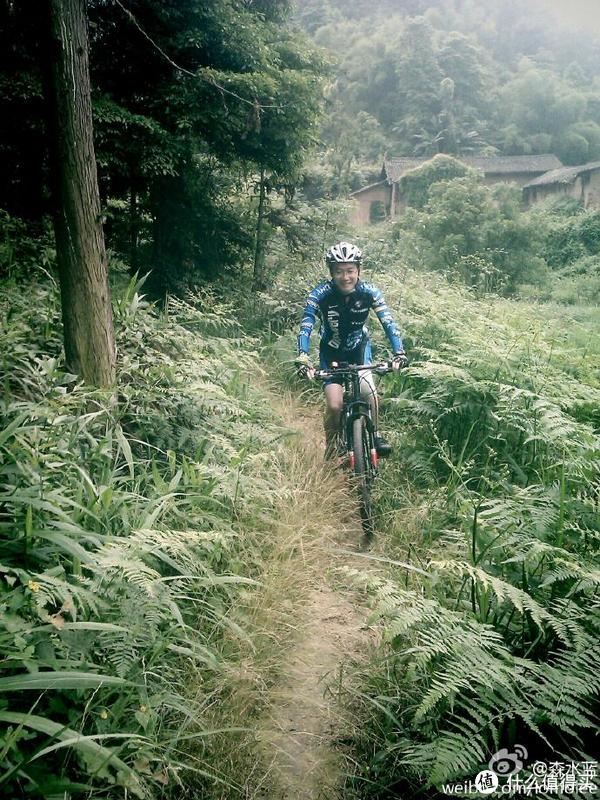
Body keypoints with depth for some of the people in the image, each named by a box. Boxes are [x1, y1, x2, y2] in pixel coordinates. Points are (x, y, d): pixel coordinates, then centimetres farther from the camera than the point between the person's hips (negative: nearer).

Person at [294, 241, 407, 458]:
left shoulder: (369, 292, -20)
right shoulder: (320, 294, -24)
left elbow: (389, 323, -22)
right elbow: (305, 328, -29)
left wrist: (399, 353, -36)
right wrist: (303, 358, -44)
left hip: (358, 346, 1)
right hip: (331, 351, -1)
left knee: (368, 390, -26)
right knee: (334, 405, -14)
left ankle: (376, 436, -3)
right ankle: (332, 450, 11)